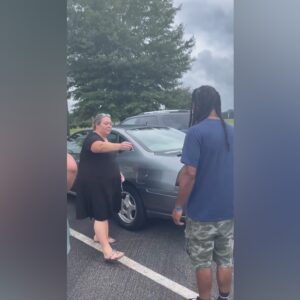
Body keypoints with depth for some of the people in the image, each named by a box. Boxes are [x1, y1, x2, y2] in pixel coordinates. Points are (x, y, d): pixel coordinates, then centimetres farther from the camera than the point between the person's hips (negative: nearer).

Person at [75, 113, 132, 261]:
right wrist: (119, 146, -57)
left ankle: (99, 236, 36)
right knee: (101, 214, -11)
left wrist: (117, 172, 11)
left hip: (105, 183, 9)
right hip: (94, 184, -9)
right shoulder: (92, 138, -16)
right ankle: (108, 251, -11)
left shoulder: (106, 139, 14)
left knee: (103, 212, 19)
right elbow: (99, 147, -41)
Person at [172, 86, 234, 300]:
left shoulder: (196, 132, -16)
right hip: (229, 211, 6)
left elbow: (189, 174, -20)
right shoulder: (232, 132, 5)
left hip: (202, 212, -6)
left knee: (203, 263, 11)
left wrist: (179, 206, -10)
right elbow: (228, 170, 12)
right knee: (225, 260, 18)